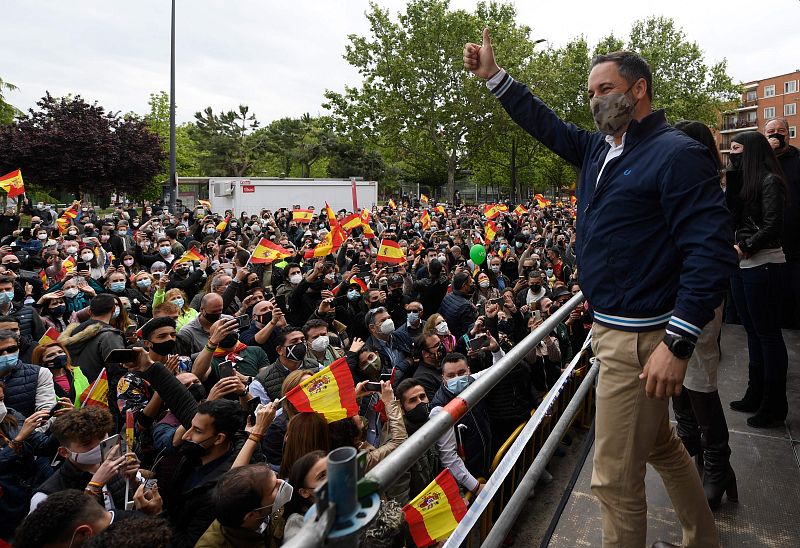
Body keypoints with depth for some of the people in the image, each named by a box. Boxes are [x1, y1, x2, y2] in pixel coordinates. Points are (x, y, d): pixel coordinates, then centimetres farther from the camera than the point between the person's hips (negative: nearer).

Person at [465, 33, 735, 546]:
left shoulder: (677, 154, -15)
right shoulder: (599, 148, 10)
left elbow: (712, 250, -22)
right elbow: (548, 125, 21)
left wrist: (678, 343, -26)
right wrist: (495, 76, 16)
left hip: (639, 338, -9)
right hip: (612, 326, 9)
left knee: (616, 480, 1)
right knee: (662, 446, 25)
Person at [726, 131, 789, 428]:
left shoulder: (770, 181, -9)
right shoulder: (740, 181, 15)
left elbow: (772, 225, -15)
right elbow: (731, 216, 5)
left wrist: (746, 248, -13)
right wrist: (732, 179, 1)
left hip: (763, 265, -9)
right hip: (742, 265, 9)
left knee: (768, 334, -1)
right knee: (753, 332, 14)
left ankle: (774, 405, 10)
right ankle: (756, 395, 25)